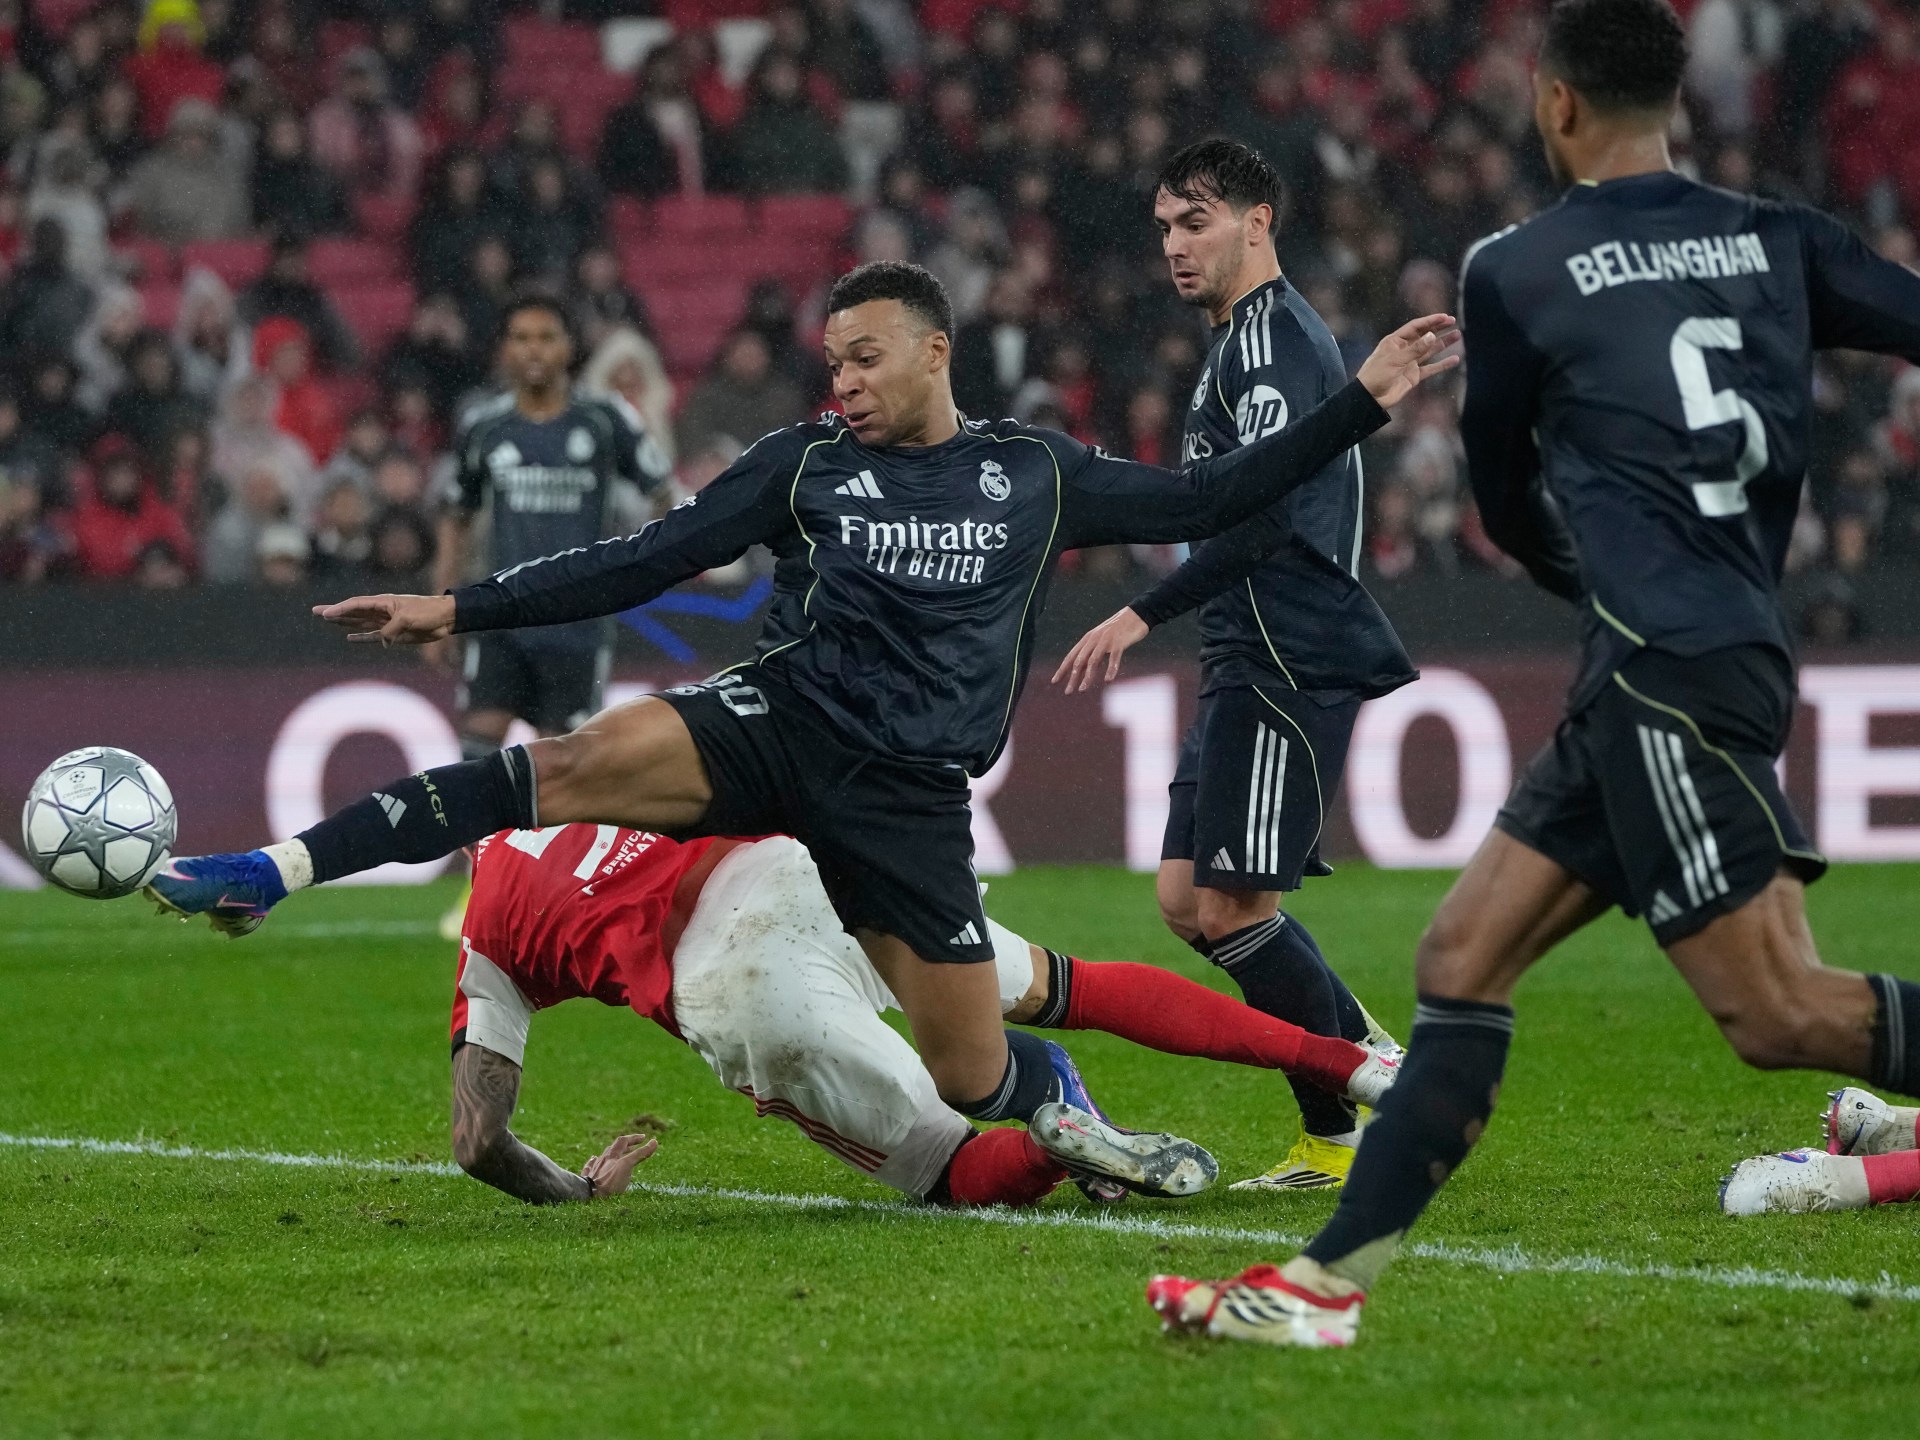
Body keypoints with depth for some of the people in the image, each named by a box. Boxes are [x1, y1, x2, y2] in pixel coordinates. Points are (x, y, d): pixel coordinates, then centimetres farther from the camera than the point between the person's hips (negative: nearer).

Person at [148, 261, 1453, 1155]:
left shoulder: (1036, 472, 9)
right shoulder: (805, 466, 8)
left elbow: (1208, 501, 13)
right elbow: (640, 565, 6)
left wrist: (1365, 402, 7)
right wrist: (460, 608, -2)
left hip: (907, 798, 0)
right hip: (780, 723, 0)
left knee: (972, 1081, -1)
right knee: (581, 763, -29)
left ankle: (1057, 1098, 40)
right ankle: (270, 874, -34)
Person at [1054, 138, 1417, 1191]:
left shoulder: (1272, 338, -12)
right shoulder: (1247, 340, 21)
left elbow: (1261, 513, -23)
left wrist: (1143, 614, -25)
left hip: (1285, 667, -11)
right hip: (1247, 667, 11)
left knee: (1230, 907, -10)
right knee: (1189, 899, 9)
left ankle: (1340, 1138, -3)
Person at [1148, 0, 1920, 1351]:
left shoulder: (1515, 271, 0)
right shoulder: (1778, 240, 11)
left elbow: (1508, 501, 12)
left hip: (1666, 670, -8)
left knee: (1778, 1011, -9)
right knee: (1464, 954, 9)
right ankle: (1330, 1278, 8)